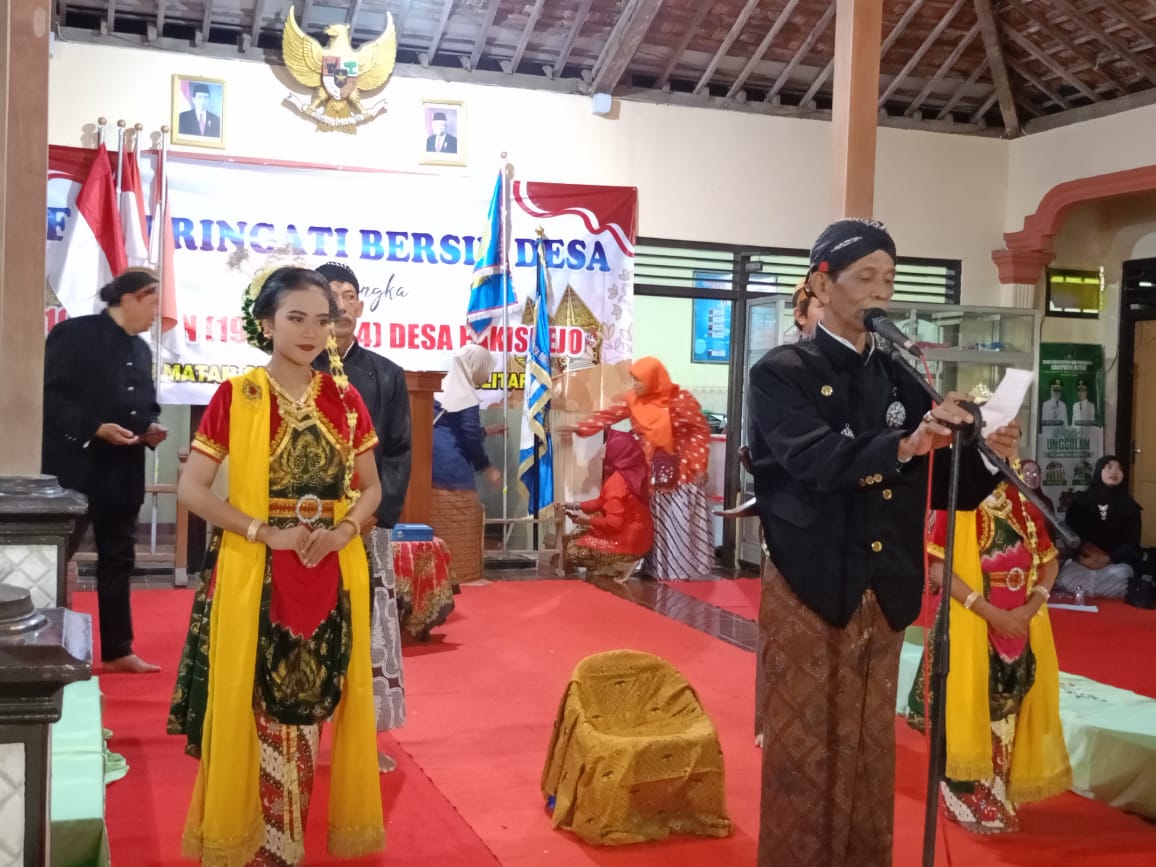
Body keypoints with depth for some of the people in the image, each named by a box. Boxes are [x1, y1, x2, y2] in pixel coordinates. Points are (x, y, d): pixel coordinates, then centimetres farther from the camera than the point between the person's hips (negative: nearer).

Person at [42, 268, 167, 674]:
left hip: (123, 472, 8)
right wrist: (95, 428, -23)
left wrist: (151, 429, -1)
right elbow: (49, 396, -16)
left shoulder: (141, 349, 13)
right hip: (76, 467, -7)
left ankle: (117, 650, 19)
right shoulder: (74, 333, -10)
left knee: (118, 559, 11)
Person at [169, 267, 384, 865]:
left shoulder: (346, 400, 5)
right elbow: (191, 488, -6)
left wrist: (344, 531, -8)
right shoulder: (235, 397, -4)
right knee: (259, 710, 1)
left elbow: (370, 486, 11)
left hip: (331, 573, 3)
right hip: (255, 574, -3)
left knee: (309, 706, 10)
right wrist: (264, 532, -15)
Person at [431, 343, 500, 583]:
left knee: (442, 533, 12)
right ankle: (462, 579, 4)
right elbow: (470, 439, -13)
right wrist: (487, 469, 0)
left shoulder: (444, 390, 14)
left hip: (436, 472, 8)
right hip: (454, 475, -8)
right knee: (460, 534, 0)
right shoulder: (466, 396, -11)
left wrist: (486, 431, 31)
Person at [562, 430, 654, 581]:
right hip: (635, 536, 9)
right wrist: (578, 506, 6)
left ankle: (620, 566, -1)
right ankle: (618, 563, 12)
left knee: (573, 551, -2)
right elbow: (603, 502, 14)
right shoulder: (628, 472, 2)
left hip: (627, 542, -9)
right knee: (578, 538, 23)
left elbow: (614, 523, -27)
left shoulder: (616, 481, -26)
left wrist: (587, 520, -13)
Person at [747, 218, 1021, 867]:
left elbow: (942, 488, 6)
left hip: (883, 595, 5)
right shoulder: (782, 374, -4)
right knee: (804, 753, 3)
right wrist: (903, 446, -36)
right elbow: (815, 458, -22)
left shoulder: (901, 380, 10)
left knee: (871, 753, 13)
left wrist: (987, 458, -13)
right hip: (808, 591, -4)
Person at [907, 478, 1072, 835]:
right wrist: (989, 611, -21)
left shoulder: (1025, 507, 6)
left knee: (1008, 714, 11)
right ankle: (974, 804, 12)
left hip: (1021, 627, 5)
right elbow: (937, 568, -15)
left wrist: (1031, 607, -8)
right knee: (972, 710, 0)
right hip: (969, 627, -5)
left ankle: (999, 799, 24)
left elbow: (1049, 562, 10)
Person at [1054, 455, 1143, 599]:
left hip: (1116, 562, 1)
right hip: (1080, 561, -1)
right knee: (1066, 582, -33)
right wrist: (1081, 557, -13)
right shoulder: (1079, 500, 12)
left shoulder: (1130, 506, 12)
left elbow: (1132, 542, 4)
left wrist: (1108, 559, -14)